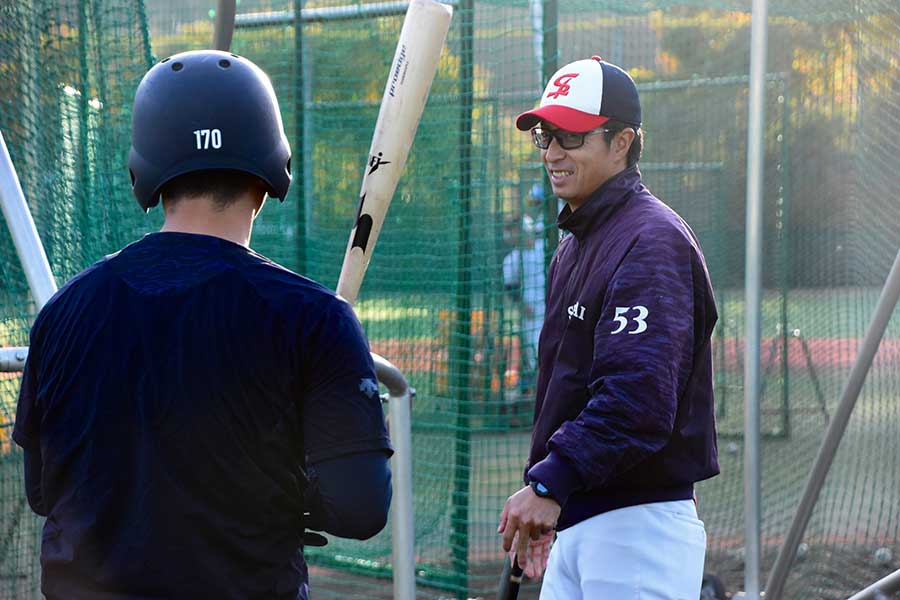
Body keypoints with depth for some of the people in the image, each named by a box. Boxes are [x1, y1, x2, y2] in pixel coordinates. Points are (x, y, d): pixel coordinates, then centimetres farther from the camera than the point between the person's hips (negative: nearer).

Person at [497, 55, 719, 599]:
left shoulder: (651, 242, -14)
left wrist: (551, 483, -31)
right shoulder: (575, 246, 19)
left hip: (638, 527, -10)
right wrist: (547, 501, 22)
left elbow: (639, 398, -26)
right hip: (576, 522, 10)